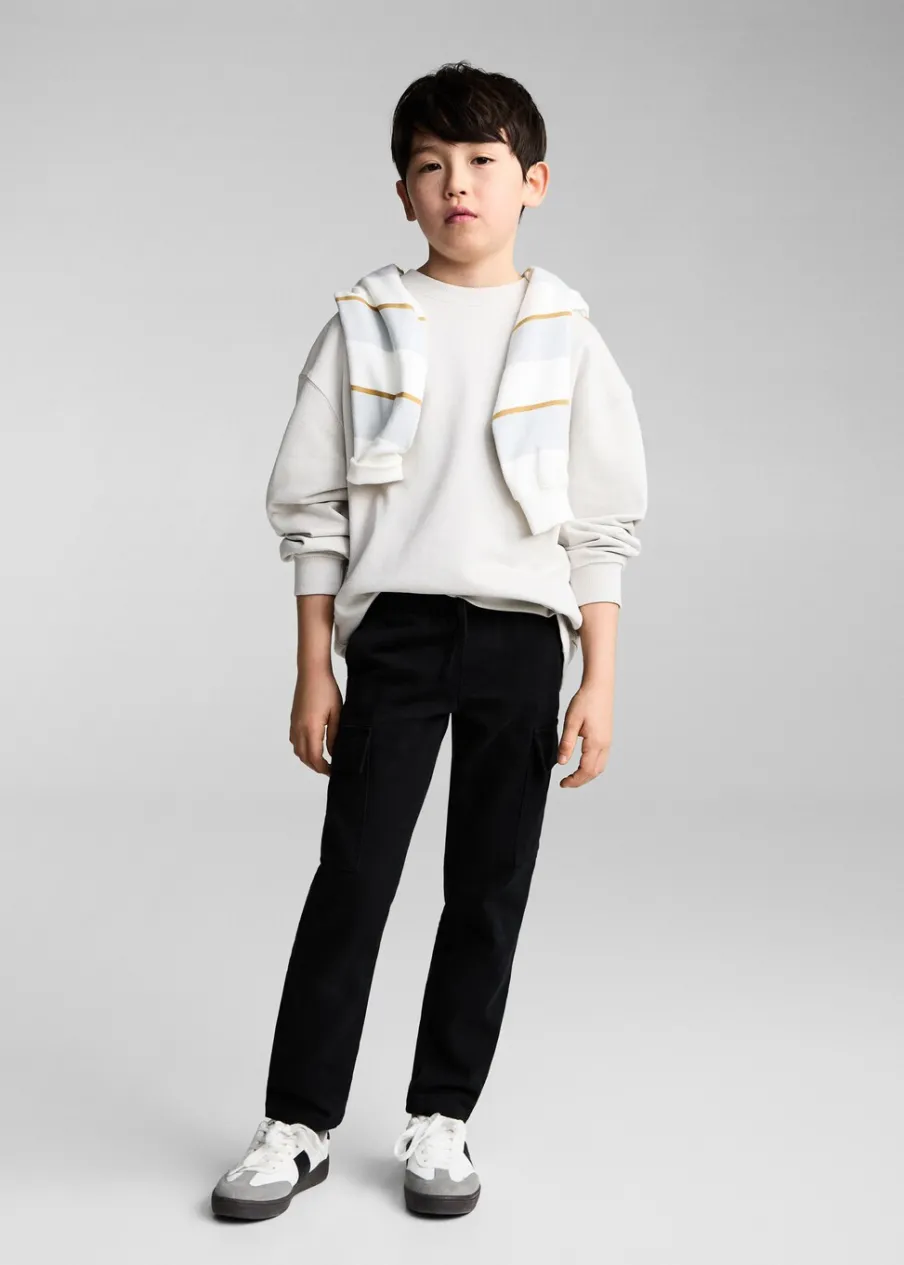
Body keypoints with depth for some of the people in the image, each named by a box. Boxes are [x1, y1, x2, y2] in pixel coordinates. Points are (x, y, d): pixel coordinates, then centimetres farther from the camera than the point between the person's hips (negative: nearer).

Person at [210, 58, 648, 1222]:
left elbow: (603, 523, 4)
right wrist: (312, 671, 1)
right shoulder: (365, 325, 4)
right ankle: (298, 1123, 12)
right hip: (394, 631, -1)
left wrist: (599, 683, -1)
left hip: (521, 636, 1)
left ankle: (440, 1118, 20)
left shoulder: (564, 334, 4)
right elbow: (313, 508, 5)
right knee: (351, 878, 0)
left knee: (489, 888, 6)